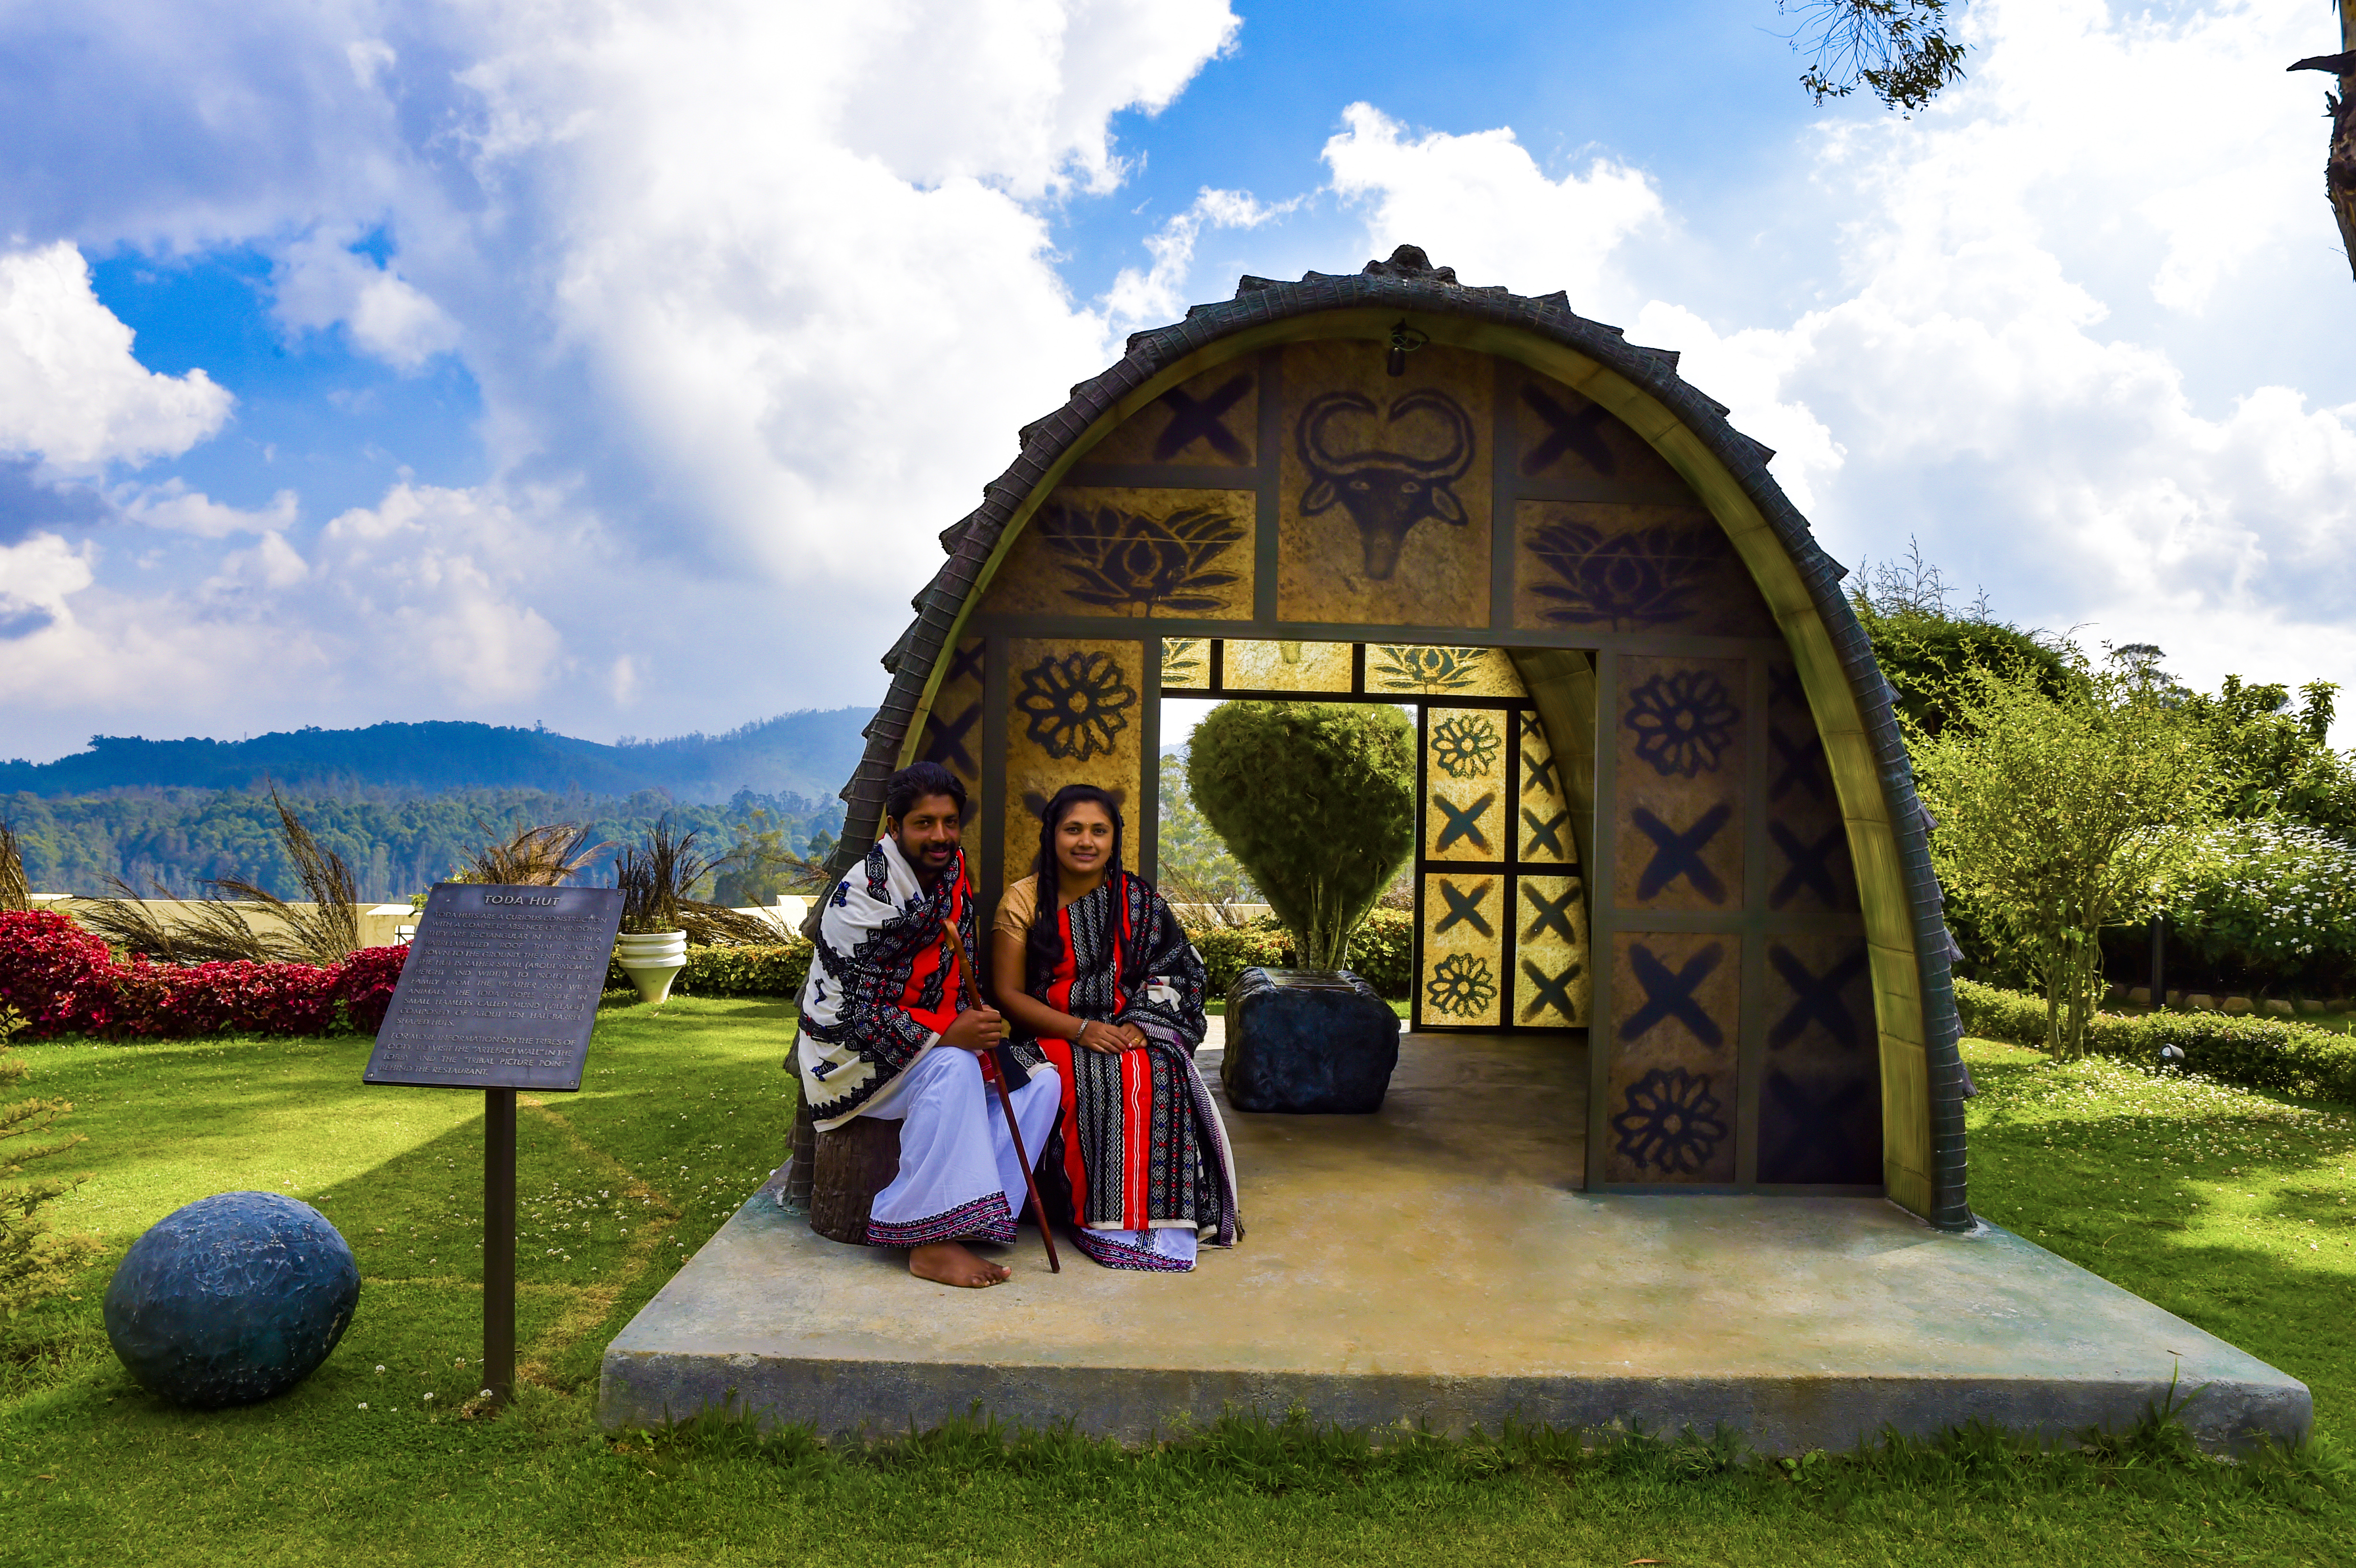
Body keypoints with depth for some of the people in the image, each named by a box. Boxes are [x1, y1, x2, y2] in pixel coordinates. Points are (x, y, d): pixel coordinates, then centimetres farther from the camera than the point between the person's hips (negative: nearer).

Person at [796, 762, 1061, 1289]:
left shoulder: (954, 874, 2)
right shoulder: (863, 894, -20)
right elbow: (856, 1012, -24)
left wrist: (981, 1027, -11)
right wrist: (946, 1035, -33)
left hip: (937, 1042, 8)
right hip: (852, 1053, -8)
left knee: (1041, 1082, -8)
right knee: (952, 1069, -36)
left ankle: (965, 1221, -15)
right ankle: (932, 1241, -30)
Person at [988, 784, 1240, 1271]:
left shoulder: (1138, 900, 6)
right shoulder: (1023, 901, 1)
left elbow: (1176, 972, 4)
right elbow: (1008, 993, -3)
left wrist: (1138, 1027, -15)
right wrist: (1080, 1029, -16)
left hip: (1129, 1033, 2)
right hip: (1053, 1034, -1)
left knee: (1161, 1078, -30)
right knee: (1093, 1084, -33)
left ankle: (1156, 1212, -24)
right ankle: (1101, 1217, -23)